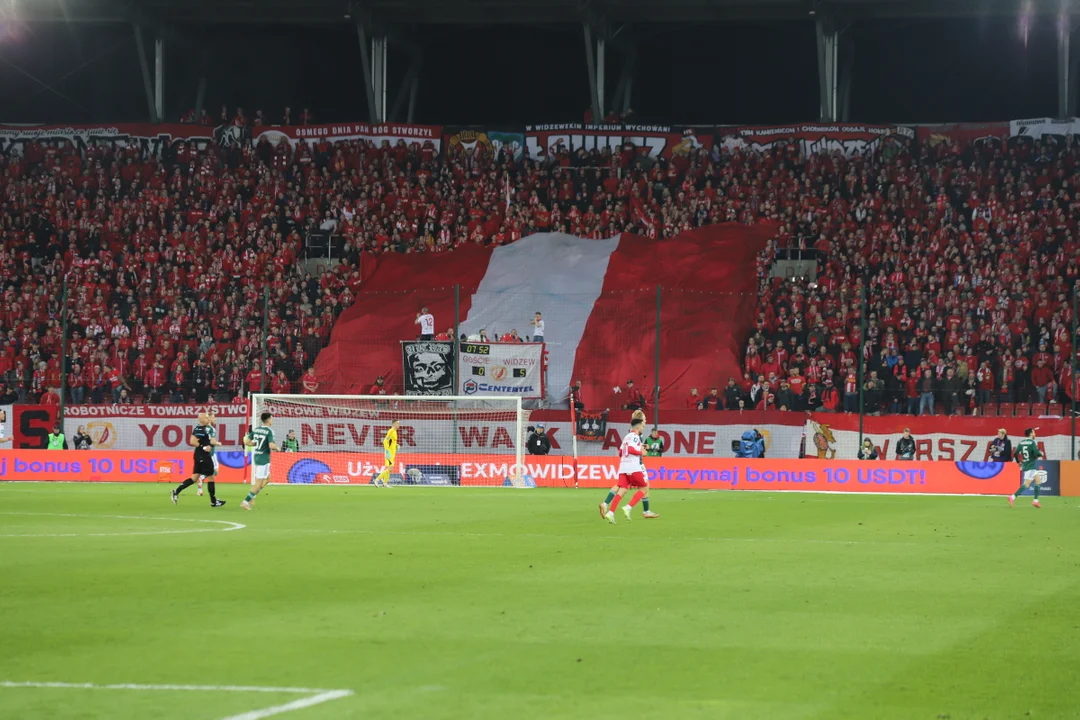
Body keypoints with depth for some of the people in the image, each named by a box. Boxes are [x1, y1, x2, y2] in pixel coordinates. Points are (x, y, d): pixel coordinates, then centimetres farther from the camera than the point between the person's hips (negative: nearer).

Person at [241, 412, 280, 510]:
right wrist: (277, 448, -2)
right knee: (259, 483, -2)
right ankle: (246, 502, -5)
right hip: (264, 459, -8)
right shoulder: (269, 431, -14)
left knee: (267, 479, 22)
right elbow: (271, 446, -24)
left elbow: (246, 442, 5)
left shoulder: (255, 430, 6)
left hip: (256, 457, 8)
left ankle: (251, 497, 17)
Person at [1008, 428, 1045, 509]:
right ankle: (1013, 497, -22)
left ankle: (1035, 501, 13)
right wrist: (1041, 454, 2)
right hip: (1031, 466, -8)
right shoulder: (1032, 442, -11)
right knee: (1026, 484, -11)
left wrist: (1019, 462, 17)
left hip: (1025, 465, 8)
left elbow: (1016, 453, 3)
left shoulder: (1021, 442, 8)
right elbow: (1036, 453, -20)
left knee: (1038, 481, 16)